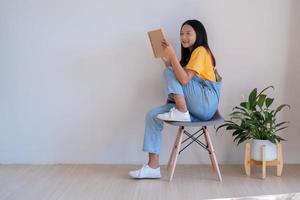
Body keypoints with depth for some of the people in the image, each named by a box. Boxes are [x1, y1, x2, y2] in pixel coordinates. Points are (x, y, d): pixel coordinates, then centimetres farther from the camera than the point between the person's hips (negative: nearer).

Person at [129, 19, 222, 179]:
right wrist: (167, 61, 4)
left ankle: (181, 112, -17)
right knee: (153, 115, -6)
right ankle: (153, 167, -9)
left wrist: (172, 56, -20)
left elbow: (184, 79, -19)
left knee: (169, 72, -12)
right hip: (196, 108, 9)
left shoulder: (201, 51, -5)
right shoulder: (190, 53, 24)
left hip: (206, 104, -9)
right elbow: (178, 78, 15)